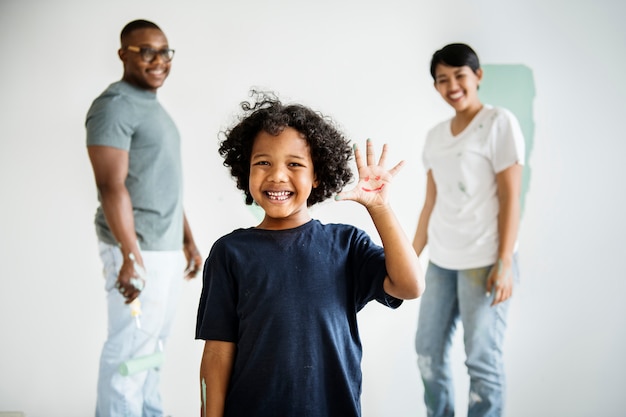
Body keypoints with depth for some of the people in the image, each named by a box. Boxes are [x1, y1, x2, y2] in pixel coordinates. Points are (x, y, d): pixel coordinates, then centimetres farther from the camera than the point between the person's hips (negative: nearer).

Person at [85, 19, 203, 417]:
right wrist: (131, 255, -26)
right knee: (130, 347, -4)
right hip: (139, 249, -9)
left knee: (154, 341, 15)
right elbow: (112, 186, -20)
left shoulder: (155, 107, 17)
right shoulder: (115, 105, -12)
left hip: (167, 247, 9)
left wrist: (188, 240, 21)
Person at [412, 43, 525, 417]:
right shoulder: (436, 135, 13)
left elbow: (510, 199, -9)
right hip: (441, 260, 6)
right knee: (428, 350, 12)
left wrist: (505, 264, -14)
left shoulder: (499, 123, -5)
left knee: (482, 360, -2)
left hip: (483, 261, -6)